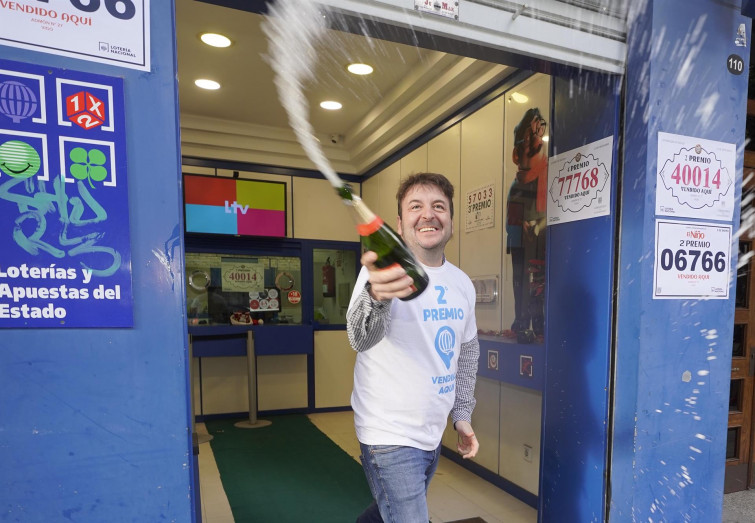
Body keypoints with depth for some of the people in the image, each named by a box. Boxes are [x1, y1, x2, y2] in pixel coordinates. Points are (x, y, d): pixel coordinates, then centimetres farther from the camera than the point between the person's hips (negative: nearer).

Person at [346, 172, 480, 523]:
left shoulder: (462, 283, 1)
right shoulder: (385, 270, -19)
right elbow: (361, 339, -38)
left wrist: (462, 414, 10)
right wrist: (377, 295, -59)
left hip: (433, 434, 7)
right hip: (390, 437, -7)